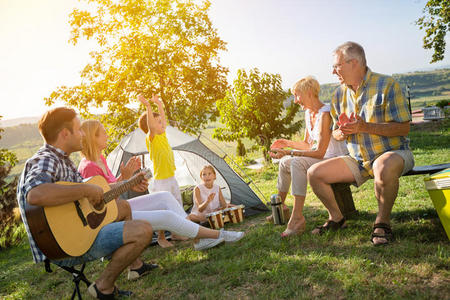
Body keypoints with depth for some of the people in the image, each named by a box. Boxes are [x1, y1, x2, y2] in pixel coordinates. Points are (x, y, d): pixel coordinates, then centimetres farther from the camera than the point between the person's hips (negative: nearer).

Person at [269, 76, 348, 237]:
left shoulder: (325, 114, -21)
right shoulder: (308, 113, 8)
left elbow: (319, 153, -25)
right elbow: (307, 144, 17)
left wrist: (290, 152, -25)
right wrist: (287, 143, 6)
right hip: (324, 159, 10)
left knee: (297, 162, -30)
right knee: (285, 162, 10)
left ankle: (297, 217, -30)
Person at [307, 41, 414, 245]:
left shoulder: (386, 85, -10)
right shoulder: (339, 94, 8)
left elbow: (403, 128, -15)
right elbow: (336, 133, 15)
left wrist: (365, 127, -26)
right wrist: (341, 132, -11)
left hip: (392, 152, -5)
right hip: (358, 160, 6)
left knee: (384, 167, -41)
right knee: (314, 173, -7)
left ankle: (382, 221, -17)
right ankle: (336, 217, 13)